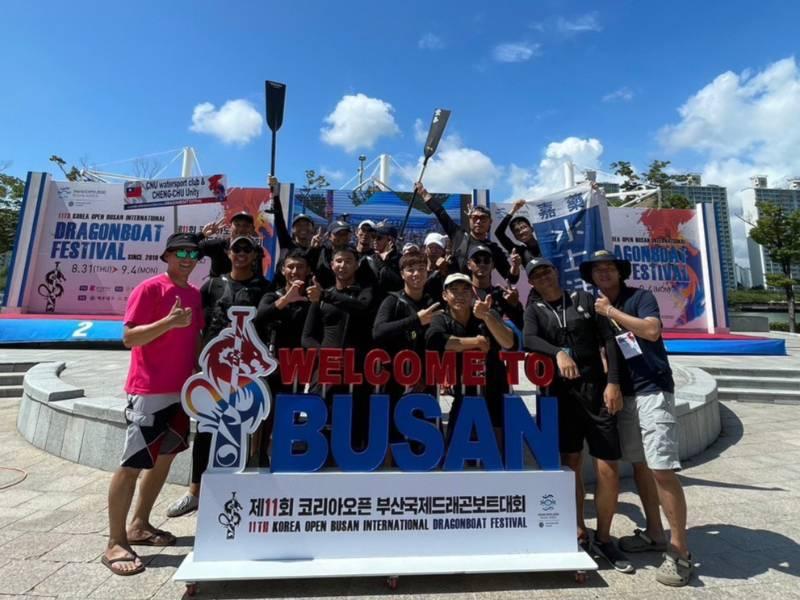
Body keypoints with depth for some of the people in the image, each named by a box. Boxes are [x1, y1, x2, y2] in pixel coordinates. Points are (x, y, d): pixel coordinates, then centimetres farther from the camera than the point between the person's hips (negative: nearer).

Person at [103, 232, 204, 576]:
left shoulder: (195, 294, 10)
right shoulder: (149, 289, -10)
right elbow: (129, 338, -14)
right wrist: (169, 321, -27)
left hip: (181, 389, 8)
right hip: (149, 391, -7)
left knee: (165, 457, 15)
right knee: (132, 464, 1)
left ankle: (139, 525, 31)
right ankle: (115, 543, 15)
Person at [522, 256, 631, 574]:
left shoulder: (584, 298, 6)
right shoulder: (534, 310, 6)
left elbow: (608, 340, 2)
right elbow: (529, 340, -13)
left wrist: (613, 382, -6)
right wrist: (558, 352, -32)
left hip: (596, 390, 0)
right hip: (561, 393, 0)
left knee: (609, 469, 0)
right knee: (571, 464, 9)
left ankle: (603, 538, 21)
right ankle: (580, 533, 27)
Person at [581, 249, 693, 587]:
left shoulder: (641, 297, -2)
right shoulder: (595, 308, 13)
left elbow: (652, 331, -19)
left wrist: (611, 311, -12)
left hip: (653, 390, -6)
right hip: (623, 394, 6)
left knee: (662, 469, -8)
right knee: (639, 465, 12)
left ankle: (680, 551, 4)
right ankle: (654, 534, 25)